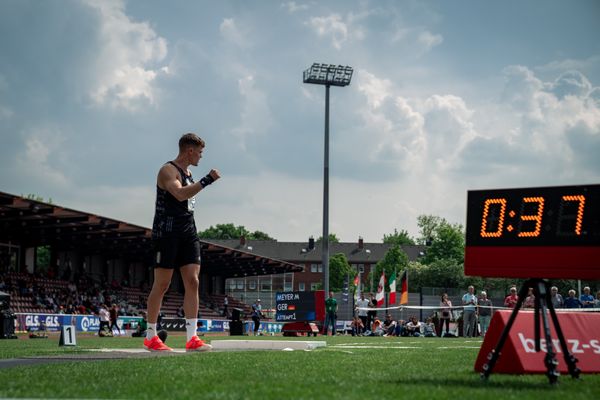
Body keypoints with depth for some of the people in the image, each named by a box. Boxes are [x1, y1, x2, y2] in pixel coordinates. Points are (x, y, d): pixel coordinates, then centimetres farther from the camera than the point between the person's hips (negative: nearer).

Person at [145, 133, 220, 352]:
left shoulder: (187, 173, 19)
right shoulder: (168, 171, -10)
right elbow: (180, 194, -27)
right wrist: (207, 180, -26)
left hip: (188, 234, 8)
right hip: (167, 233, -8)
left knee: (192, 282, -4)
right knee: (162, 284, -3)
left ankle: (192, 338, -8)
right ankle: (150, 337, 7)